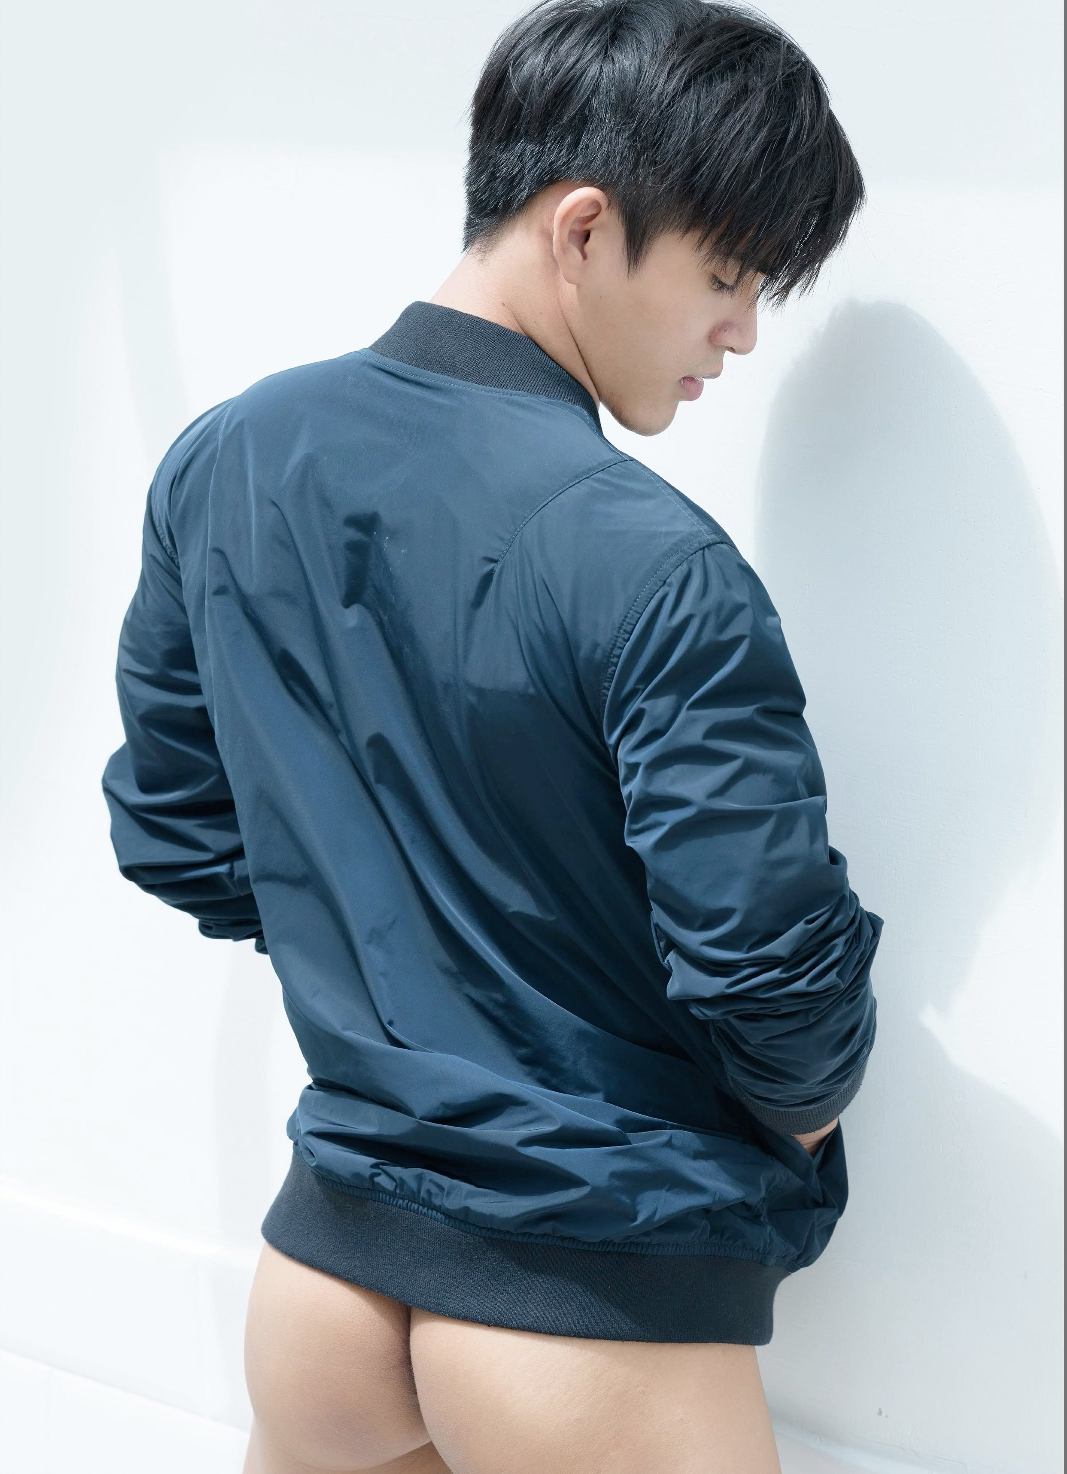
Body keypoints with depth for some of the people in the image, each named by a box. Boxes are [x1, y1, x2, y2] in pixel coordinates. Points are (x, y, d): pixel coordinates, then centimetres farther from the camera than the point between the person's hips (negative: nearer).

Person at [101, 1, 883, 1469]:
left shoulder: (222, 464, -2)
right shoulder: (651, 566, -23)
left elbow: (171, 826, 9)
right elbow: (775, 966, -20)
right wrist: (804, 1105, 1)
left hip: (324, 1246, 6)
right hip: (601, 1315, -6)